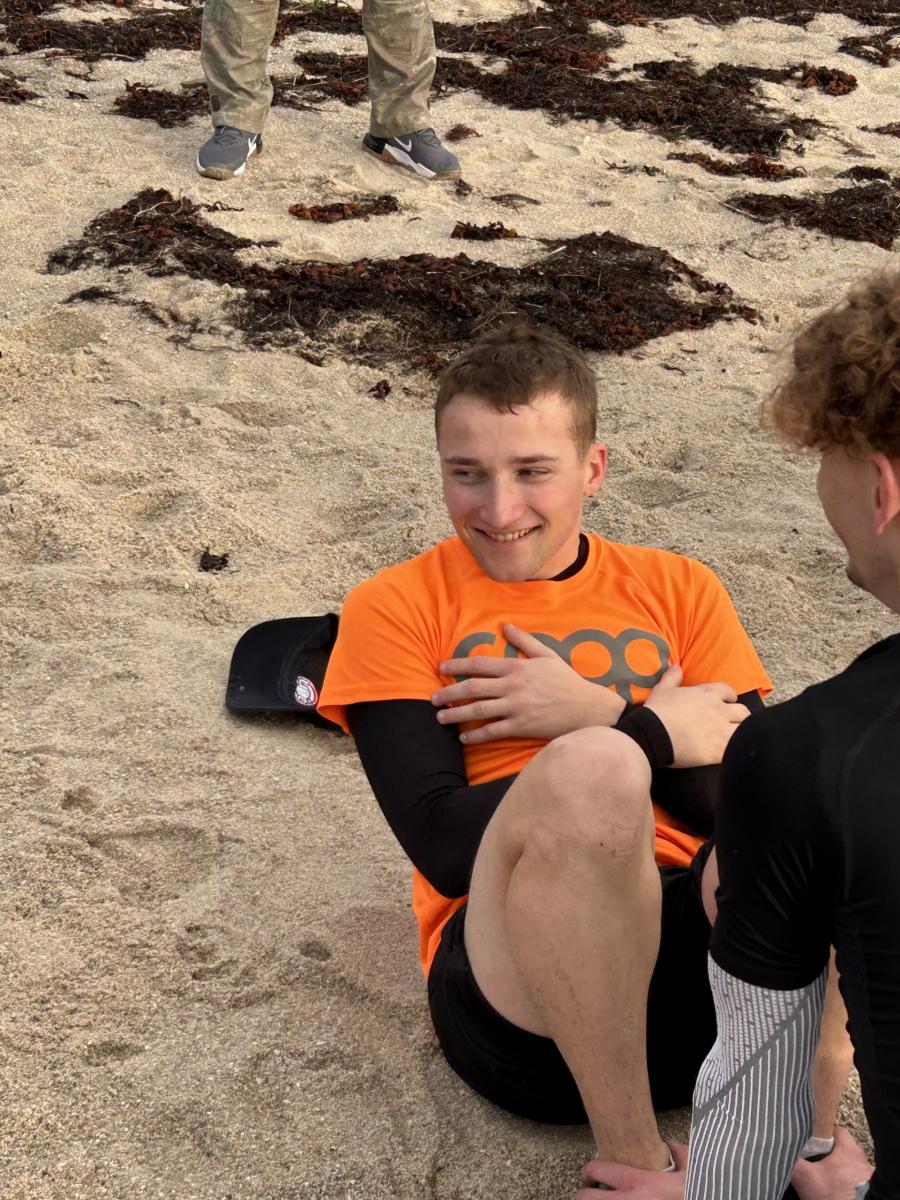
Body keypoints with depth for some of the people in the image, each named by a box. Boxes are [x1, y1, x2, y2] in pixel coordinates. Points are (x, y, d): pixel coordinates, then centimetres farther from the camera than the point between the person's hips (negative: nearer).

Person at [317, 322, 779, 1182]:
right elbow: (443, 844, -6)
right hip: (512, 981, -2)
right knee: (587, 768, -34)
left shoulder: (677, 590, 16)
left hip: (705, 964, 3)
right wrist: (647, 735, -5)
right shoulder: (396, 608, 7)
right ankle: (634, 1164, -17)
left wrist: (598, 715, -8)